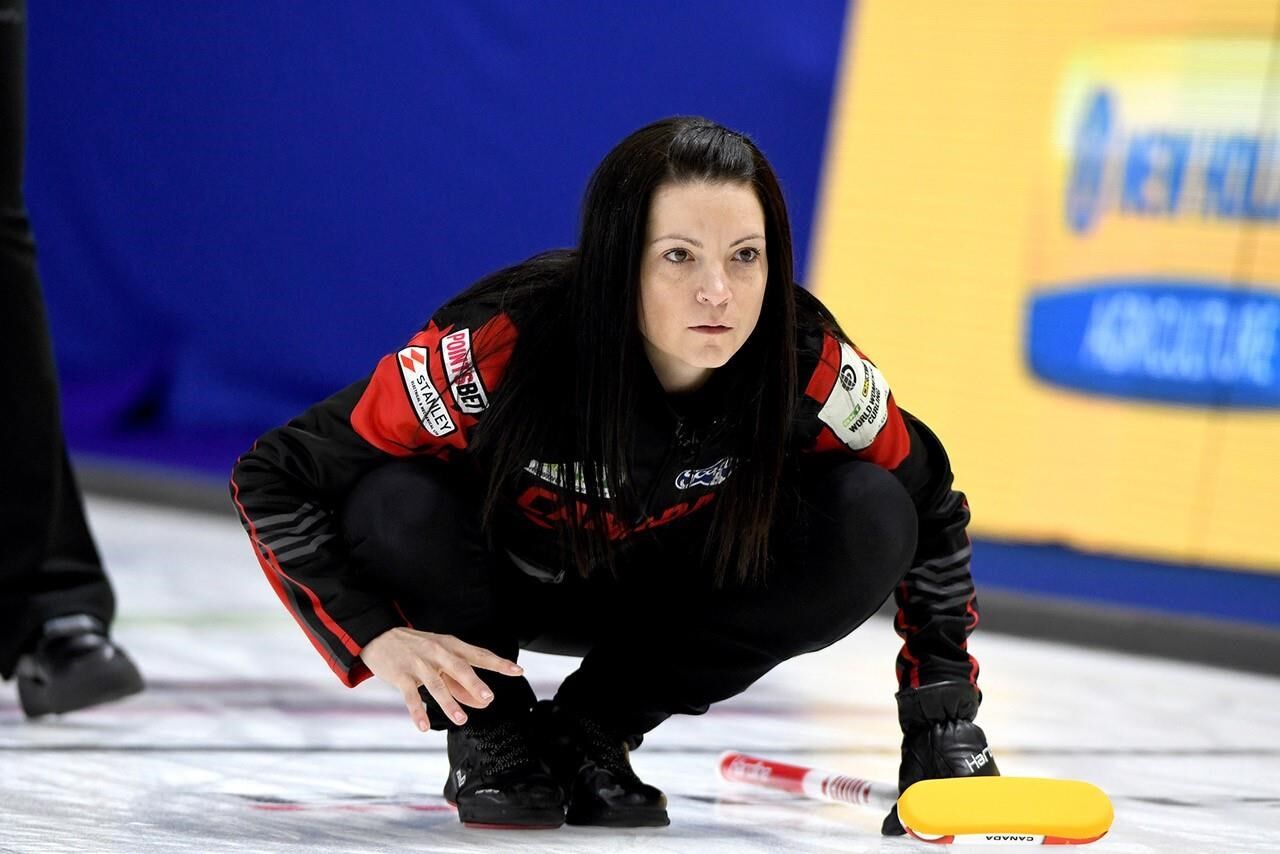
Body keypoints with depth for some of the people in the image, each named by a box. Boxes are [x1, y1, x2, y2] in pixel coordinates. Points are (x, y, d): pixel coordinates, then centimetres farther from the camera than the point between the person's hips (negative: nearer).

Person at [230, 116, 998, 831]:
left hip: (662, 588, 3)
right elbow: (274, 478, -26)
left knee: (869, 521, -23)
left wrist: (943, 716, -12)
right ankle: (489, 728, -5)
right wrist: (378, 635, -37)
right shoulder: (503, 349, -35)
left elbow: (929, 506, -9)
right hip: (500, 585, -3)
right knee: (398, 505, -35)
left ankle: (593, 724, -6)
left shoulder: (808, 367, -28)